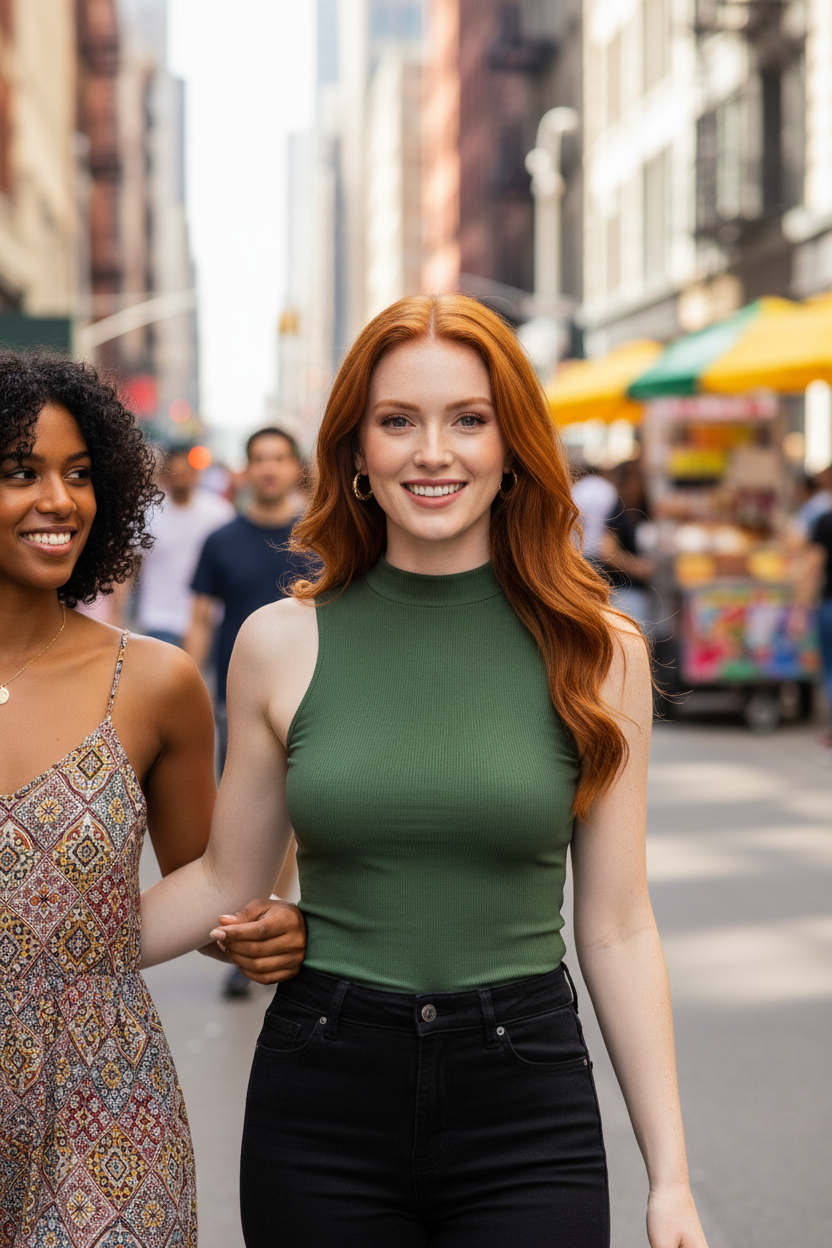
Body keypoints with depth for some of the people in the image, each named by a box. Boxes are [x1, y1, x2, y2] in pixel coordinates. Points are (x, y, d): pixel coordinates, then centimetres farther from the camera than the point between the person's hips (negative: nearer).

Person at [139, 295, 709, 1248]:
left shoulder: (599, 652, -2)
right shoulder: (280, 643, -1)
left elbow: (617, 927, 1)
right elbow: (225, 880, 8)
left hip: (527, 1109, 0)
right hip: (320, 1106, 1)